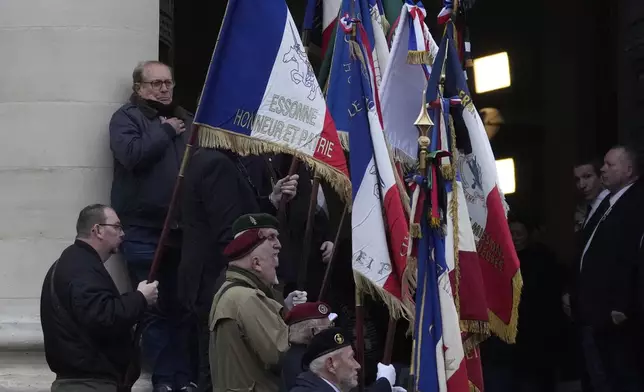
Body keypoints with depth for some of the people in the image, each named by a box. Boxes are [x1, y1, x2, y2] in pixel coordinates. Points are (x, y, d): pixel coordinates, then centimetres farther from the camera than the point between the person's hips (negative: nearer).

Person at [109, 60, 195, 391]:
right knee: (156, 308, -2)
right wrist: (166, 131, -9)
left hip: (184, 229, 5)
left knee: (184, 306, 7)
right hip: (145, 231, -5)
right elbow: (131, 154, -18)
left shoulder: (186, 119, 17)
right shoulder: (126, 117, 1)